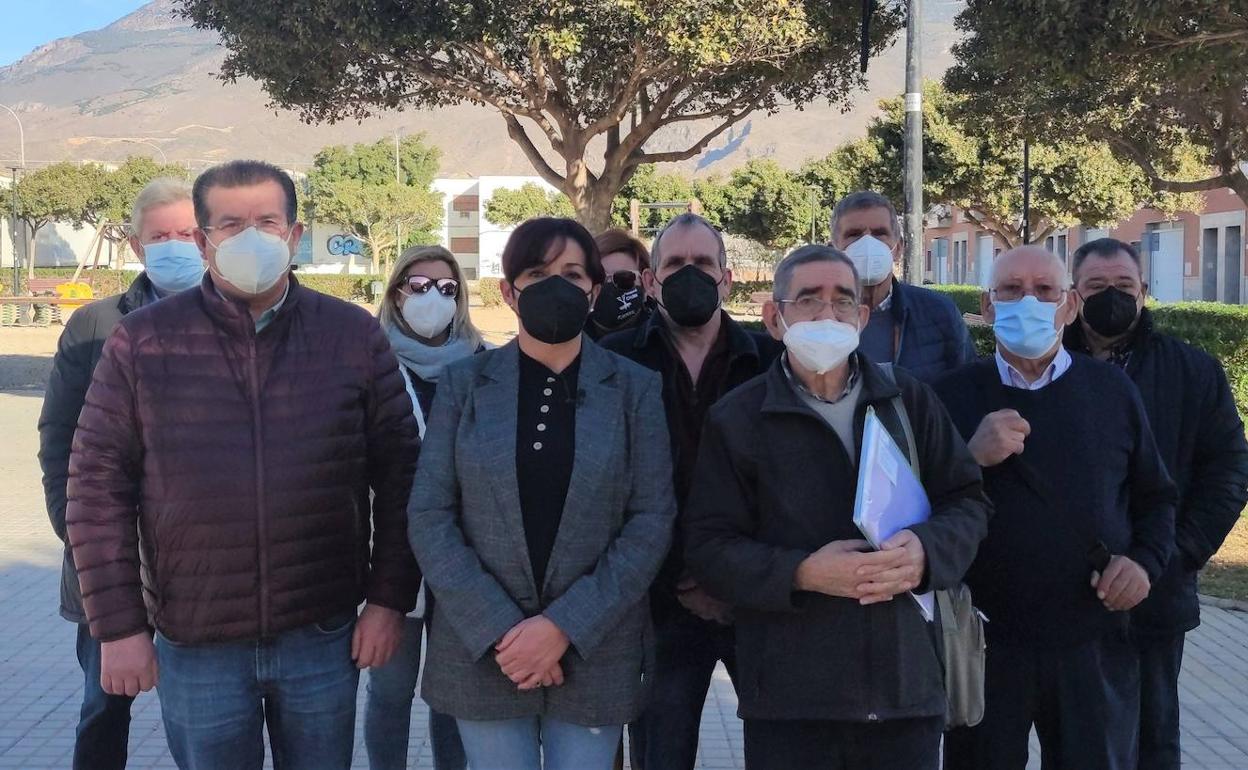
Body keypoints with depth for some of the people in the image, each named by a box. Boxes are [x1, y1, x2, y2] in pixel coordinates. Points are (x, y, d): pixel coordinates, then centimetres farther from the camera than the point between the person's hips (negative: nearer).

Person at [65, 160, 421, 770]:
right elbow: (99, 484, -2)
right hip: (195, 646, 0)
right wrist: (118, 625, -5)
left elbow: (398, 473, 2)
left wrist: (390, 598, -2)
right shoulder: (143, 342, -3)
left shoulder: (354, 336, -1)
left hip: (324, 636, 1)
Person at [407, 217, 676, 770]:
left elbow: (652, 521, -3)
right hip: (482, 649, 0)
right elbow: (429, 516, -2)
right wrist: (498, 630, -13)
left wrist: (564, 626, -13)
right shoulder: (463, 384, 2)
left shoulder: (635, 388, 2)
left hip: (595, 651, 0)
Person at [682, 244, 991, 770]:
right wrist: (801, 573, -17)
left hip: (908, 682, 3)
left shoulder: (910, 401, 11)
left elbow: (967, 502, 12)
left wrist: (926, 550, -10)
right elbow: (708, 546, -2)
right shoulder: (736, 419, 2)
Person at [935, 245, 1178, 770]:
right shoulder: (953, 395, 0)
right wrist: (971, 459, -18)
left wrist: (1146, 561, -4)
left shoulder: (1113, 390, 5)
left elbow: (1156, 498, 14)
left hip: (1094, 644, 1)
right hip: (983, 643, -1)